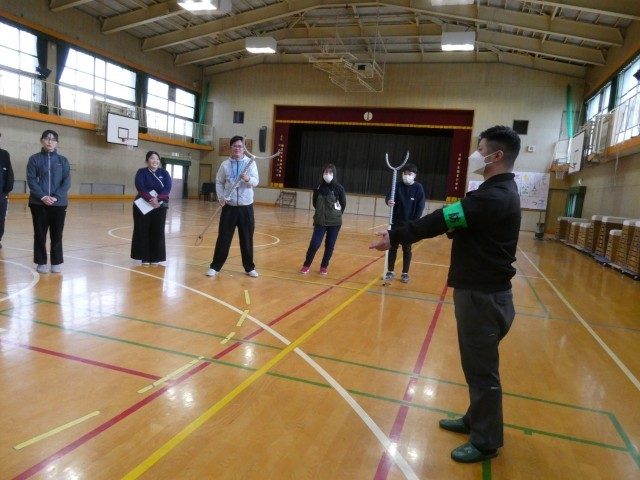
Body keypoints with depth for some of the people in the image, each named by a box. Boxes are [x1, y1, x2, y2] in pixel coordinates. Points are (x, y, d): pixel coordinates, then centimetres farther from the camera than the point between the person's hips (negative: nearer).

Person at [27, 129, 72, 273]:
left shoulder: (63, 160, 6)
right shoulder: (34, 159, 3)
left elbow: (67, 182, 0)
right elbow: (31, 180, -3)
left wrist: (56, 197, -12)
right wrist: (43, 196, -16)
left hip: (59, 203, 1)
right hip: (38, 203, -1)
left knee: (57, 234, 4)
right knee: (40, 234, 5)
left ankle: (56, 262, 14)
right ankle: (41, 262, 15)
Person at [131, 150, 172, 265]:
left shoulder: (164, 173, 4)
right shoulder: (141, 172, -1)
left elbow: (167, 189, -9)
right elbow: (140, 188, -15)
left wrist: (157, 199, -24)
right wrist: (150, 199, -29)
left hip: (160, 206, 2)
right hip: (143, 206, -1)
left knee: (158, 232, 3)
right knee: (143, 231, 2)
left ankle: (156, 258, 11)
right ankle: (144, 257, 11)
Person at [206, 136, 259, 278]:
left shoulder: (250, 163, 1)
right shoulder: (225, 164, 5)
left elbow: (256, 182, -10)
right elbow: (219, 182, 6)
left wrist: (248, 179, -31)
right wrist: (221, 198, -8)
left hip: (246, 207, 0)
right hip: (229, 207, 1)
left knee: (247, 239, 7)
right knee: (223, 238, 4)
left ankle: (249, 267, 20)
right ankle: (215, 266, 13)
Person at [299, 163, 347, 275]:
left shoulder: (338, 188, -8)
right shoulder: (318, 187, -4)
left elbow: (343, 204, 3)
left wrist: (337, 214, 6)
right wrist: (322, 212, 6)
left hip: (335, 222, 0)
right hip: (320, 221, 0)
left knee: (329, 246, 7)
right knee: (314, 244, -6)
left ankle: (324, 266, 24)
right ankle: (306, 265, 13)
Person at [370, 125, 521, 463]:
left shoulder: (495, 196, -22)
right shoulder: (499, 191, 12)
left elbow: (444, 219, -24)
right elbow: (456, 221, 8)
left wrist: (395, 237, -18)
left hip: (484, 295, -10)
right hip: (480, 289, 10)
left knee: (482, 368, 4)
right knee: (477, 364, 22)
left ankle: (486, 442, 21)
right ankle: (476, 420, 39)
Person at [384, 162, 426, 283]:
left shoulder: (418, 188, -4)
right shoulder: (397, 185, 0)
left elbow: (420, 207, -7)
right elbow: (389, 196, -13)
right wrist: (389, 201, -37)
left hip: (410, 224, -2)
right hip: (396, 222, 2)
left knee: (407, 249, 6)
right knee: (392, 247, 7)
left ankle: (405, 273, 17)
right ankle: (390, 271, 18)